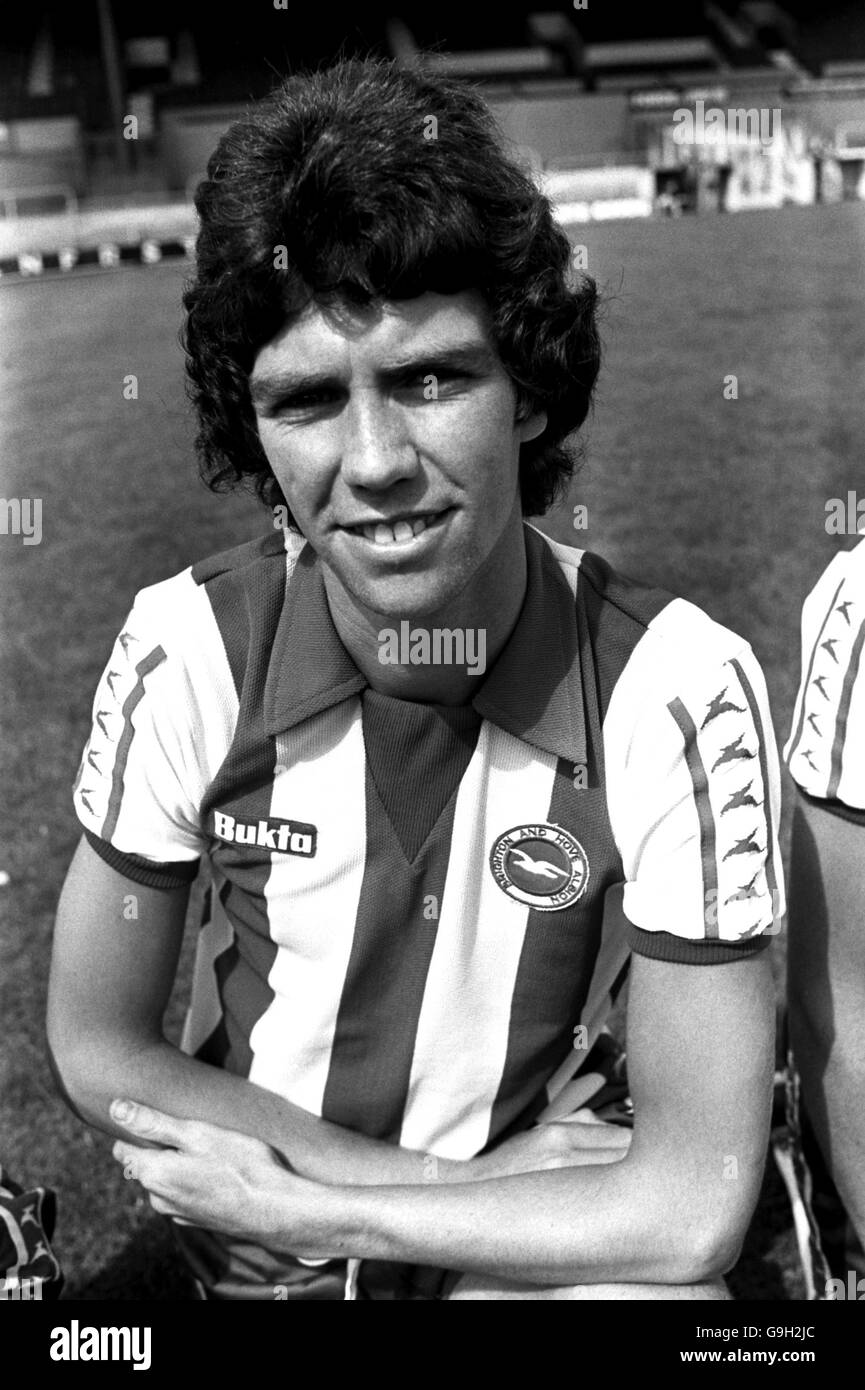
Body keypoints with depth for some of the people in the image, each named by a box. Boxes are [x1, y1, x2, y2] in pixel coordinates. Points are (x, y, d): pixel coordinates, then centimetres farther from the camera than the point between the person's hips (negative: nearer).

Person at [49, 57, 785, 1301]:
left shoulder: (678, 688, -22)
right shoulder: (186, 648, -17)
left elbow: (694, 1208, -17)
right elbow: (97, 1046, -6)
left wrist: (298, 1205, -15)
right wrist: (456, 1180, -13)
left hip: (535, 1232, 0)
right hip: (247, 1231, 1)